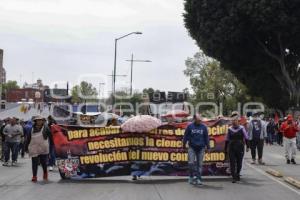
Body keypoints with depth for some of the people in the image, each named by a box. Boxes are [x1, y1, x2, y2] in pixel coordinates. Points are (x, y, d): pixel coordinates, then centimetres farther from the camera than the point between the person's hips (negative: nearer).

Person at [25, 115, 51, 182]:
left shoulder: (45, 128, 0)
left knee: (44, 162, 8)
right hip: (34, 149, 2)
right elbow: (28, 139, 12)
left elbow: (50, 136, 0)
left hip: (43, 149, -2)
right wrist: (26, 148, 11)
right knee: (34, 163, 1)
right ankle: (34, 176, 9)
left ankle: (45, 173, 30)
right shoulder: (32, 129, 7)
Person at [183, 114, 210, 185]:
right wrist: (184, 144, 7)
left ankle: (198, 179, 10)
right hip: (192, 147, -1)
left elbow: (206, 137, 8)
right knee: (191, 162, -8)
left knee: (200, 164, 3)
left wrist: (208, 146, 8)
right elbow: (186, 136, 6)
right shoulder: (190, 126, 0)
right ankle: (192, 177, 8)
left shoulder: (204, 127, 4)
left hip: (201, 148, 1)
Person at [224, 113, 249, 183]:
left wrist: (247, 146, -3)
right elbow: (227, 140, 10)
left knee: (239, 163, 10)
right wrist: (225, 149, 10)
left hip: (240, 148, -1)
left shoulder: (242, 128, -1)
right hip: (231, 148, 1)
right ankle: (234, 177, -2)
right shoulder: (229, 129, 5)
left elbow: (246, 138, 3)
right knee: (232, 163, -5)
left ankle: (237, 174, 32)